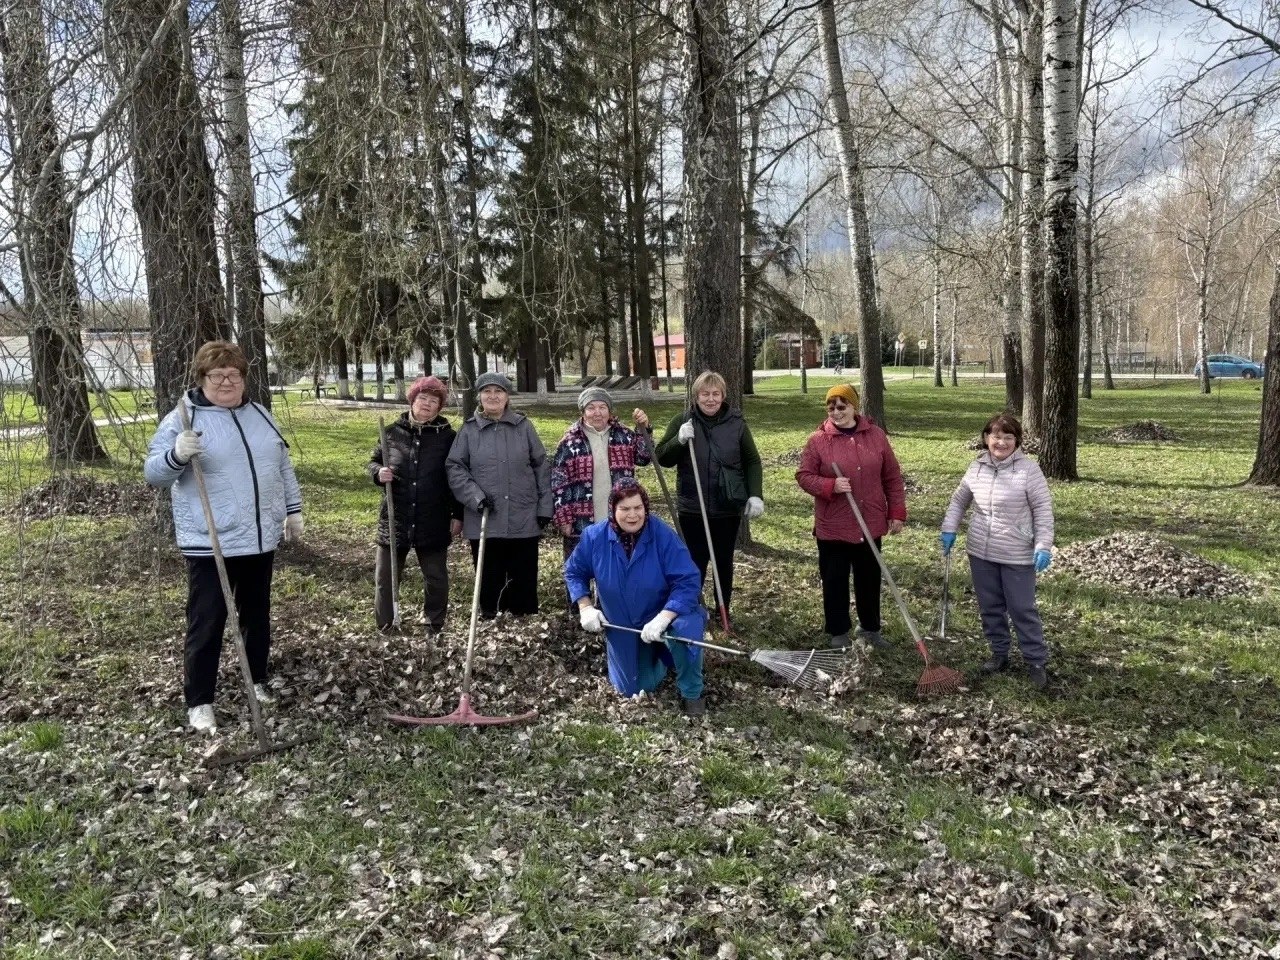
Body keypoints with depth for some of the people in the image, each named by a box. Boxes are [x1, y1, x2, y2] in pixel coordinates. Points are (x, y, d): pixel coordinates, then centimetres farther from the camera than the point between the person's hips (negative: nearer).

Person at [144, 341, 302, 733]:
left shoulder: (259, 415, 10)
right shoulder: (183, 419, -8)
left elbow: (283, 467, 18)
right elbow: (154, 473, -13)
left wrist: (293, 510, 15)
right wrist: (177, 454, -32)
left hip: (260, 538, 6)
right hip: (209, 544, -5)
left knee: (257, 614, 17)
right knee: (207, 624, -1)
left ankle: (258, 683, 32)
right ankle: (199, 703, 9)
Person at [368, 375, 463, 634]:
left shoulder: (448, 437, -2)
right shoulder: (392, 432, 2)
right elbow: (373, 461, 13)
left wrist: (458, 515, -2)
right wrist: (378, 473, -11)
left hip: (433, 523, -1)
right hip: (394, 520, 1)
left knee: (436, 578, 10)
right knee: (385, 577, 8)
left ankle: (434, 630, 26)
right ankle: (384, 631, 21)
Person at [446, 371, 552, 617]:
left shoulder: (524, 426, 4)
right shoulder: (469, 430, 2)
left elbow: (542, 466, 6)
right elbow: (455, 468, 1)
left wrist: (545, 506, 3)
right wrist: (475, 496, -13)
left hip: (524, 520, 0)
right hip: (484, 520, 0)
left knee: (523, 579, 7)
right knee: (489, 579, 8)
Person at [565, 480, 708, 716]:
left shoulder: (663, 535, -25)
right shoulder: (595, 536, -15)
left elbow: (688, 581, -29)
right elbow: (574, 571, 2)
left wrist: (662, 619, -39)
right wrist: (585, 608, -12)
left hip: (662, 615, -3)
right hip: (622, 626, 4)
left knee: (685, 628, -39)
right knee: (633, 690, 15)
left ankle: (692, 694, -13)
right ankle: (655, 656, 49)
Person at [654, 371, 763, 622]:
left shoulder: (736, 423, -1)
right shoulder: (682, 421, -2)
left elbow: (752, 461, 3)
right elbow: (662, 458, -1)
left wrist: (756, 495, -7)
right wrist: (679, 440, -19)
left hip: (728, 507, 1)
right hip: (692, 508, -1)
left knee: (724, 561, 13)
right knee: (695, 562, 3)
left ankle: (724, 612, 27)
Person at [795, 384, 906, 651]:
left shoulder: (875, 435, 0)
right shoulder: (818, 440, -7)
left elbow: (892, 477, 5)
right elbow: (804, 476, -5)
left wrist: (897, 512, 2)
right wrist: (830, 486, -22)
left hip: (870, 524, 3)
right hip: (832, 526, -2)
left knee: (870, 579, 15)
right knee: (835, 581, 7)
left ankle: (870, 628, 33)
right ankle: (839, 632, 22)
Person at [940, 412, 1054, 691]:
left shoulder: (1028, 469, -12)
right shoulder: (977, 467, 2)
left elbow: (1043, 509, -10)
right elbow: (959, 500, 15)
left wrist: (1043, 546, -16)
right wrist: (949, 529, 7)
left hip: (1017, 556, -5)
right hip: (980, 552, 5)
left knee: (1022, 609, 1)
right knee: (990, 607, 14)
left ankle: (1036, 662, 13)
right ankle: (999, 653, 30)